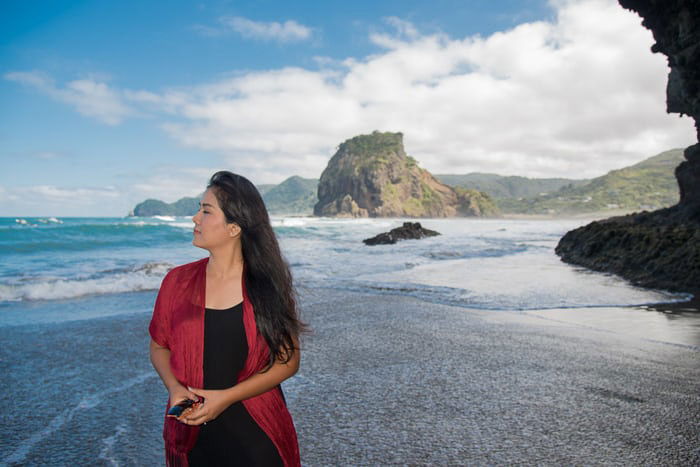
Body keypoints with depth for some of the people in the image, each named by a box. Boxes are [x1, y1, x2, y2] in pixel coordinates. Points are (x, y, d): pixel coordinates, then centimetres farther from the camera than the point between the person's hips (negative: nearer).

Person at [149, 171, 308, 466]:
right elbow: (159, 346, 7)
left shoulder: (267, 284, -9)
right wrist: (174, 388, -12)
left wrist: (227, 397, -16)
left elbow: (288, 360, -8)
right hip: (191, 433, 2)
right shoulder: (177, 281, -4)